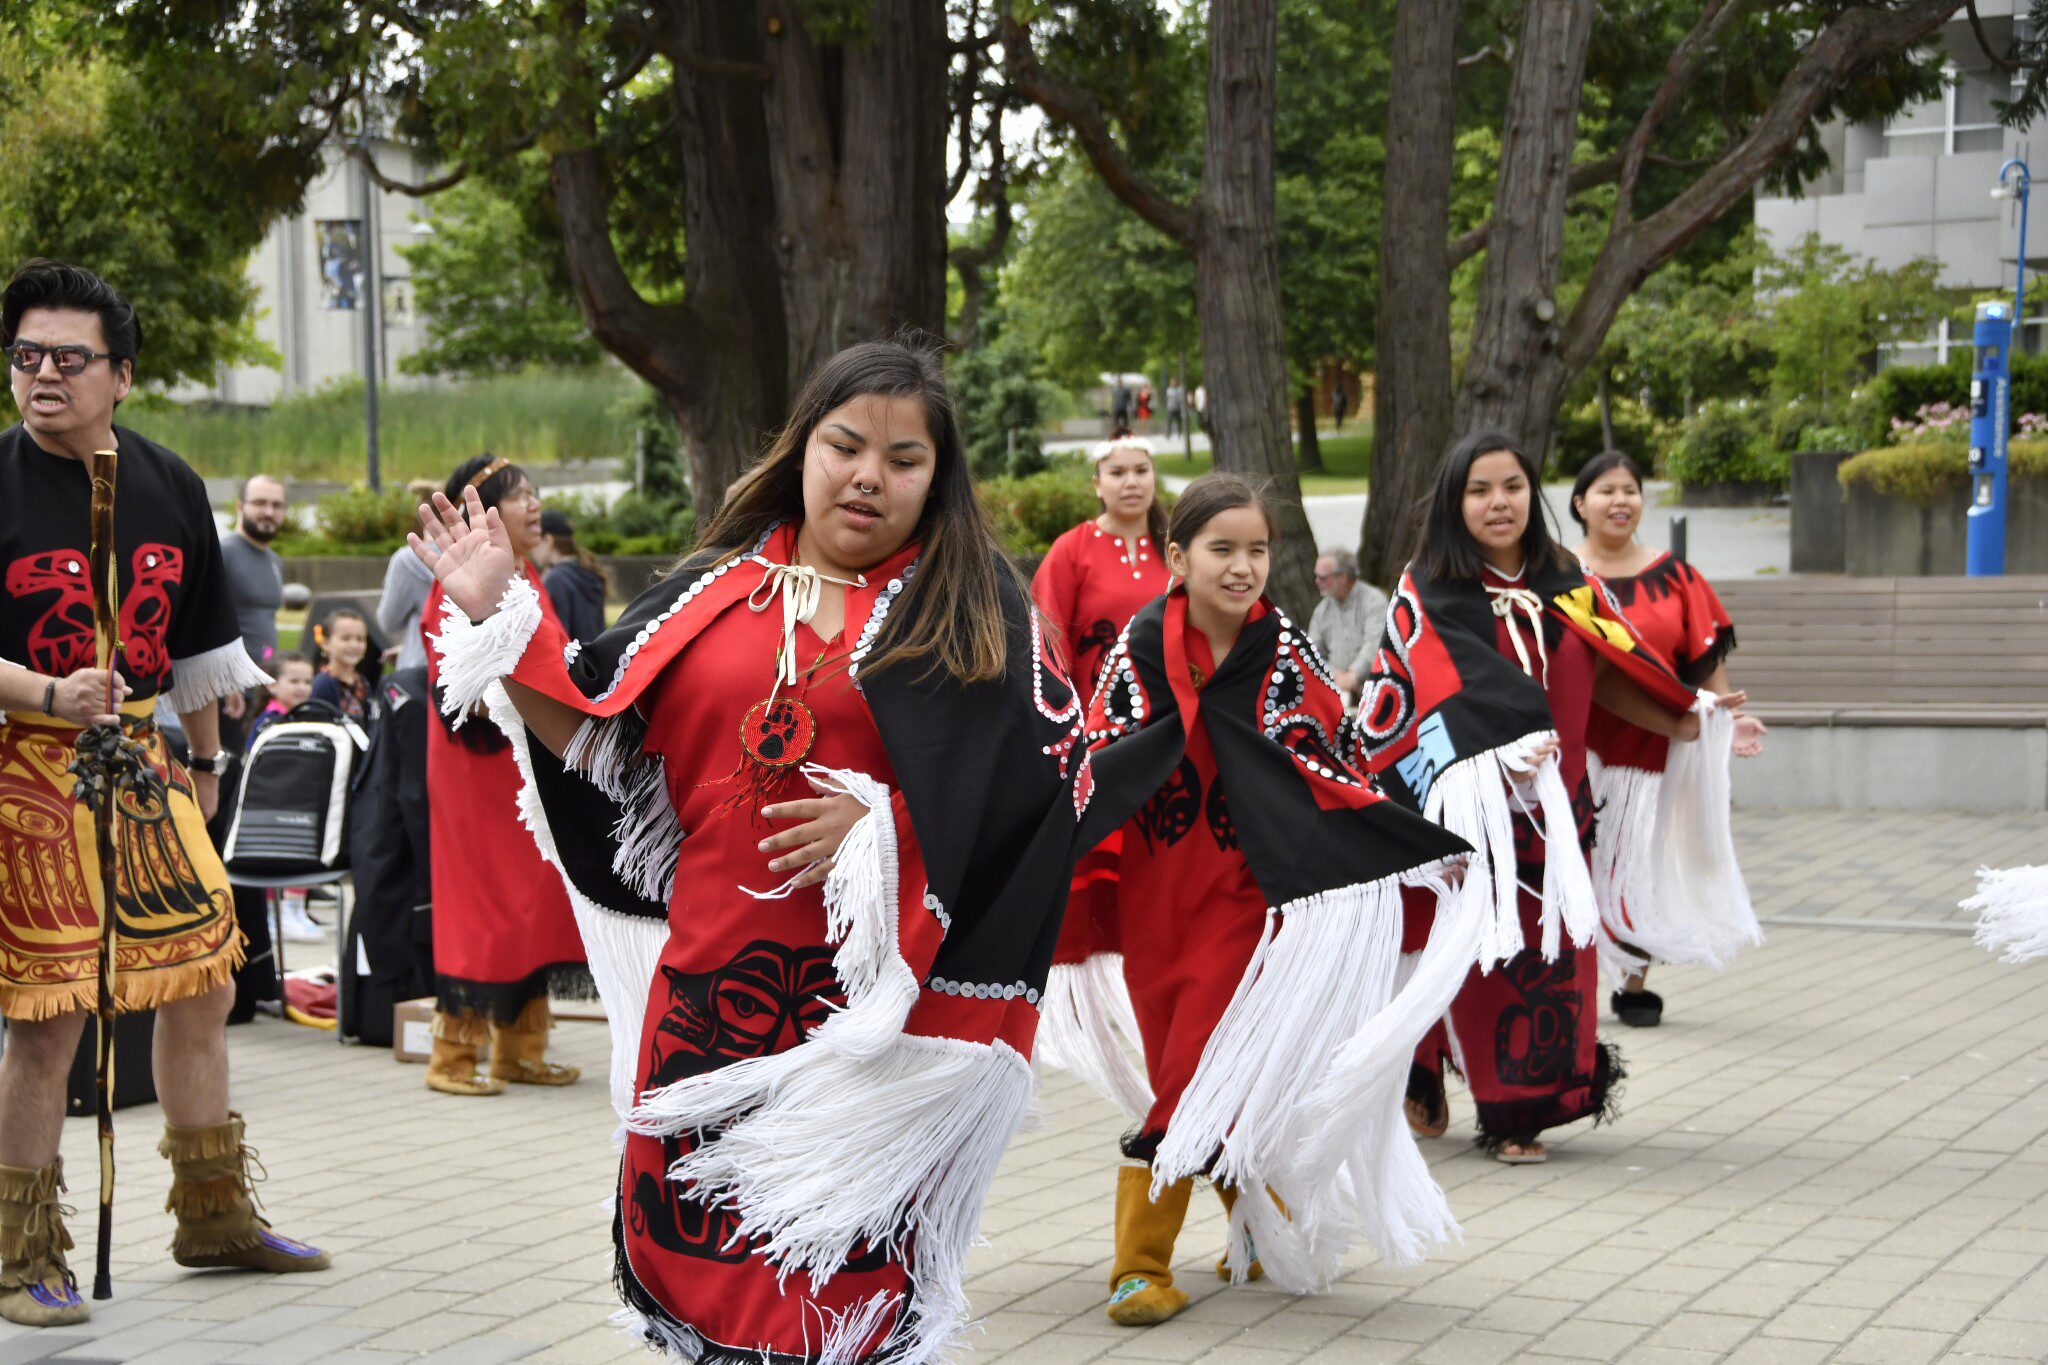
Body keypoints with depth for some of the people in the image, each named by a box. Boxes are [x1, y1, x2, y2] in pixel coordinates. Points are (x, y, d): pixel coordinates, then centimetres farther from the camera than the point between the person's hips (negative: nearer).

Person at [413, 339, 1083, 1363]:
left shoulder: (972, 602, 3)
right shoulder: (716, 591, 13)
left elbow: (1057, 765, -6)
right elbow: (598, 736, 11)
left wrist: (888, 826, -14)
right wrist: (497, 613, 3)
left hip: (877, 988, -3)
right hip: (712, 977, 3)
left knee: (842, 1276, -4)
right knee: (685, 1244, 5)